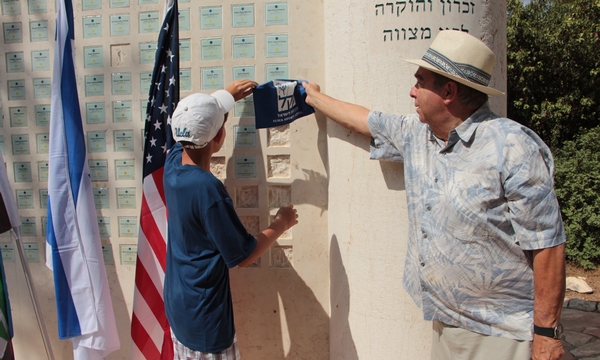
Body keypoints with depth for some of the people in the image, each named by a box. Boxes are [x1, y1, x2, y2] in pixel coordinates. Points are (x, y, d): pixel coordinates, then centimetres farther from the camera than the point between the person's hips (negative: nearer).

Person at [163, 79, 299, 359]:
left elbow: (191, 122, 18)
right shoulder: (208, 189, -30)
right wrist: (280, 224, -6)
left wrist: (225, 95, 26)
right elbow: (243, 256, -20)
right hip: (205, 318, -8)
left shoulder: (173, 163, -6)